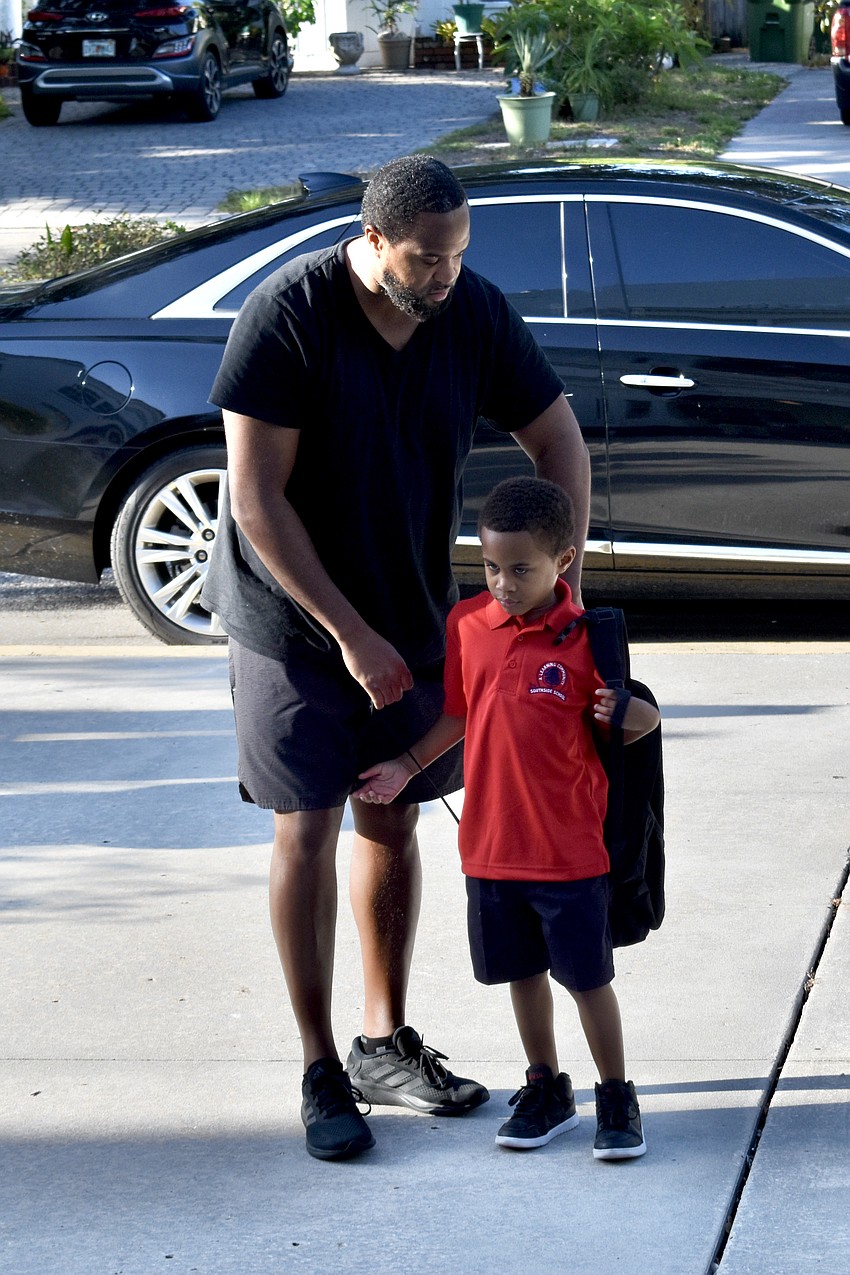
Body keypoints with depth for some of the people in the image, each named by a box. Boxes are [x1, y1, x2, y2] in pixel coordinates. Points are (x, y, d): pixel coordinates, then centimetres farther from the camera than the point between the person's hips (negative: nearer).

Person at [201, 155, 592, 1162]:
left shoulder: (475, 314, -9)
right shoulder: (288, 314, -23)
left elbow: (556, 438, 3)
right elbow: (256, 499, -22)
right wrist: (350, 633, -22)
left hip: (412, 617, 5)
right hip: (294, 617, -4)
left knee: (391, 824, 12)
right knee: (307, 832, -2)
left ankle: (385, 1043, 25)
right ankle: (320, 1070, 7)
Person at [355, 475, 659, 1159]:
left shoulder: (586, 637, -11)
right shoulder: (467, 623, 1)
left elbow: (633, 719, -2)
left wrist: (630, 716, -24)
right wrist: (408, 766, 10)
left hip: (570, 849, -4)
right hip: (491, 841, 4)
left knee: (588, 976, 4)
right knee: (524, 971, 16)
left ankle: (617, 1098, 19)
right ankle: (547, 1090, 32)